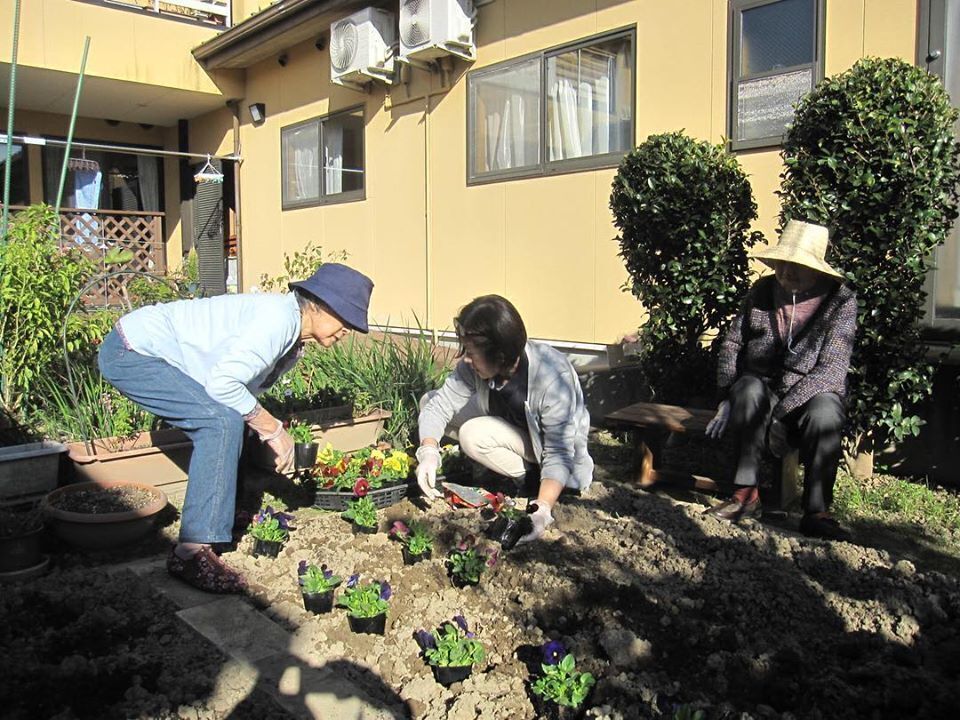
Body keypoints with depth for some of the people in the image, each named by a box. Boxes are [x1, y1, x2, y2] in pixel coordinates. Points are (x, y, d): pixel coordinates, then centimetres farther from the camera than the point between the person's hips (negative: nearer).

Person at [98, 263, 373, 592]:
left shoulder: (293, 344, 8)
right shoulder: (277, 318, -24)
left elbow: (244, 385, 10)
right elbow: (222, 383, -28)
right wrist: (274, 430, -18)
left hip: (142, 351, 10)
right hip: (129, 352, -10)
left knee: (225, 423, 10)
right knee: (222, 422, -21)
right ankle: (192, 552, -19)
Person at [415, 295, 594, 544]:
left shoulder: (553, 378, -37)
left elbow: (559, 454, -33)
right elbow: (439, 405, -19)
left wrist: (543, 508, -46)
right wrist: (428, 452, -38)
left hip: (546, 442, -7)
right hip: (509, 428, 7)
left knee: (474, 436, -32)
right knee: (429, 401, -6)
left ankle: (531, 476, -6)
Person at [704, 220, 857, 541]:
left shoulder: (841, 301, -9)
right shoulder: (763, 290, 1)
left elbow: (831, 369, -17)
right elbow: (731, 343, 6)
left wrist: (781, 413, -24)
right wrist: (728, 398, -7)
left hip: (811, 395, -2)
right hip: (762, 390, 2)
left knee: (825, 411, -35)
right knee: (750, 388, -32)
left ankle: (816, 513, -27)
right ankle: (746, 494, -28)